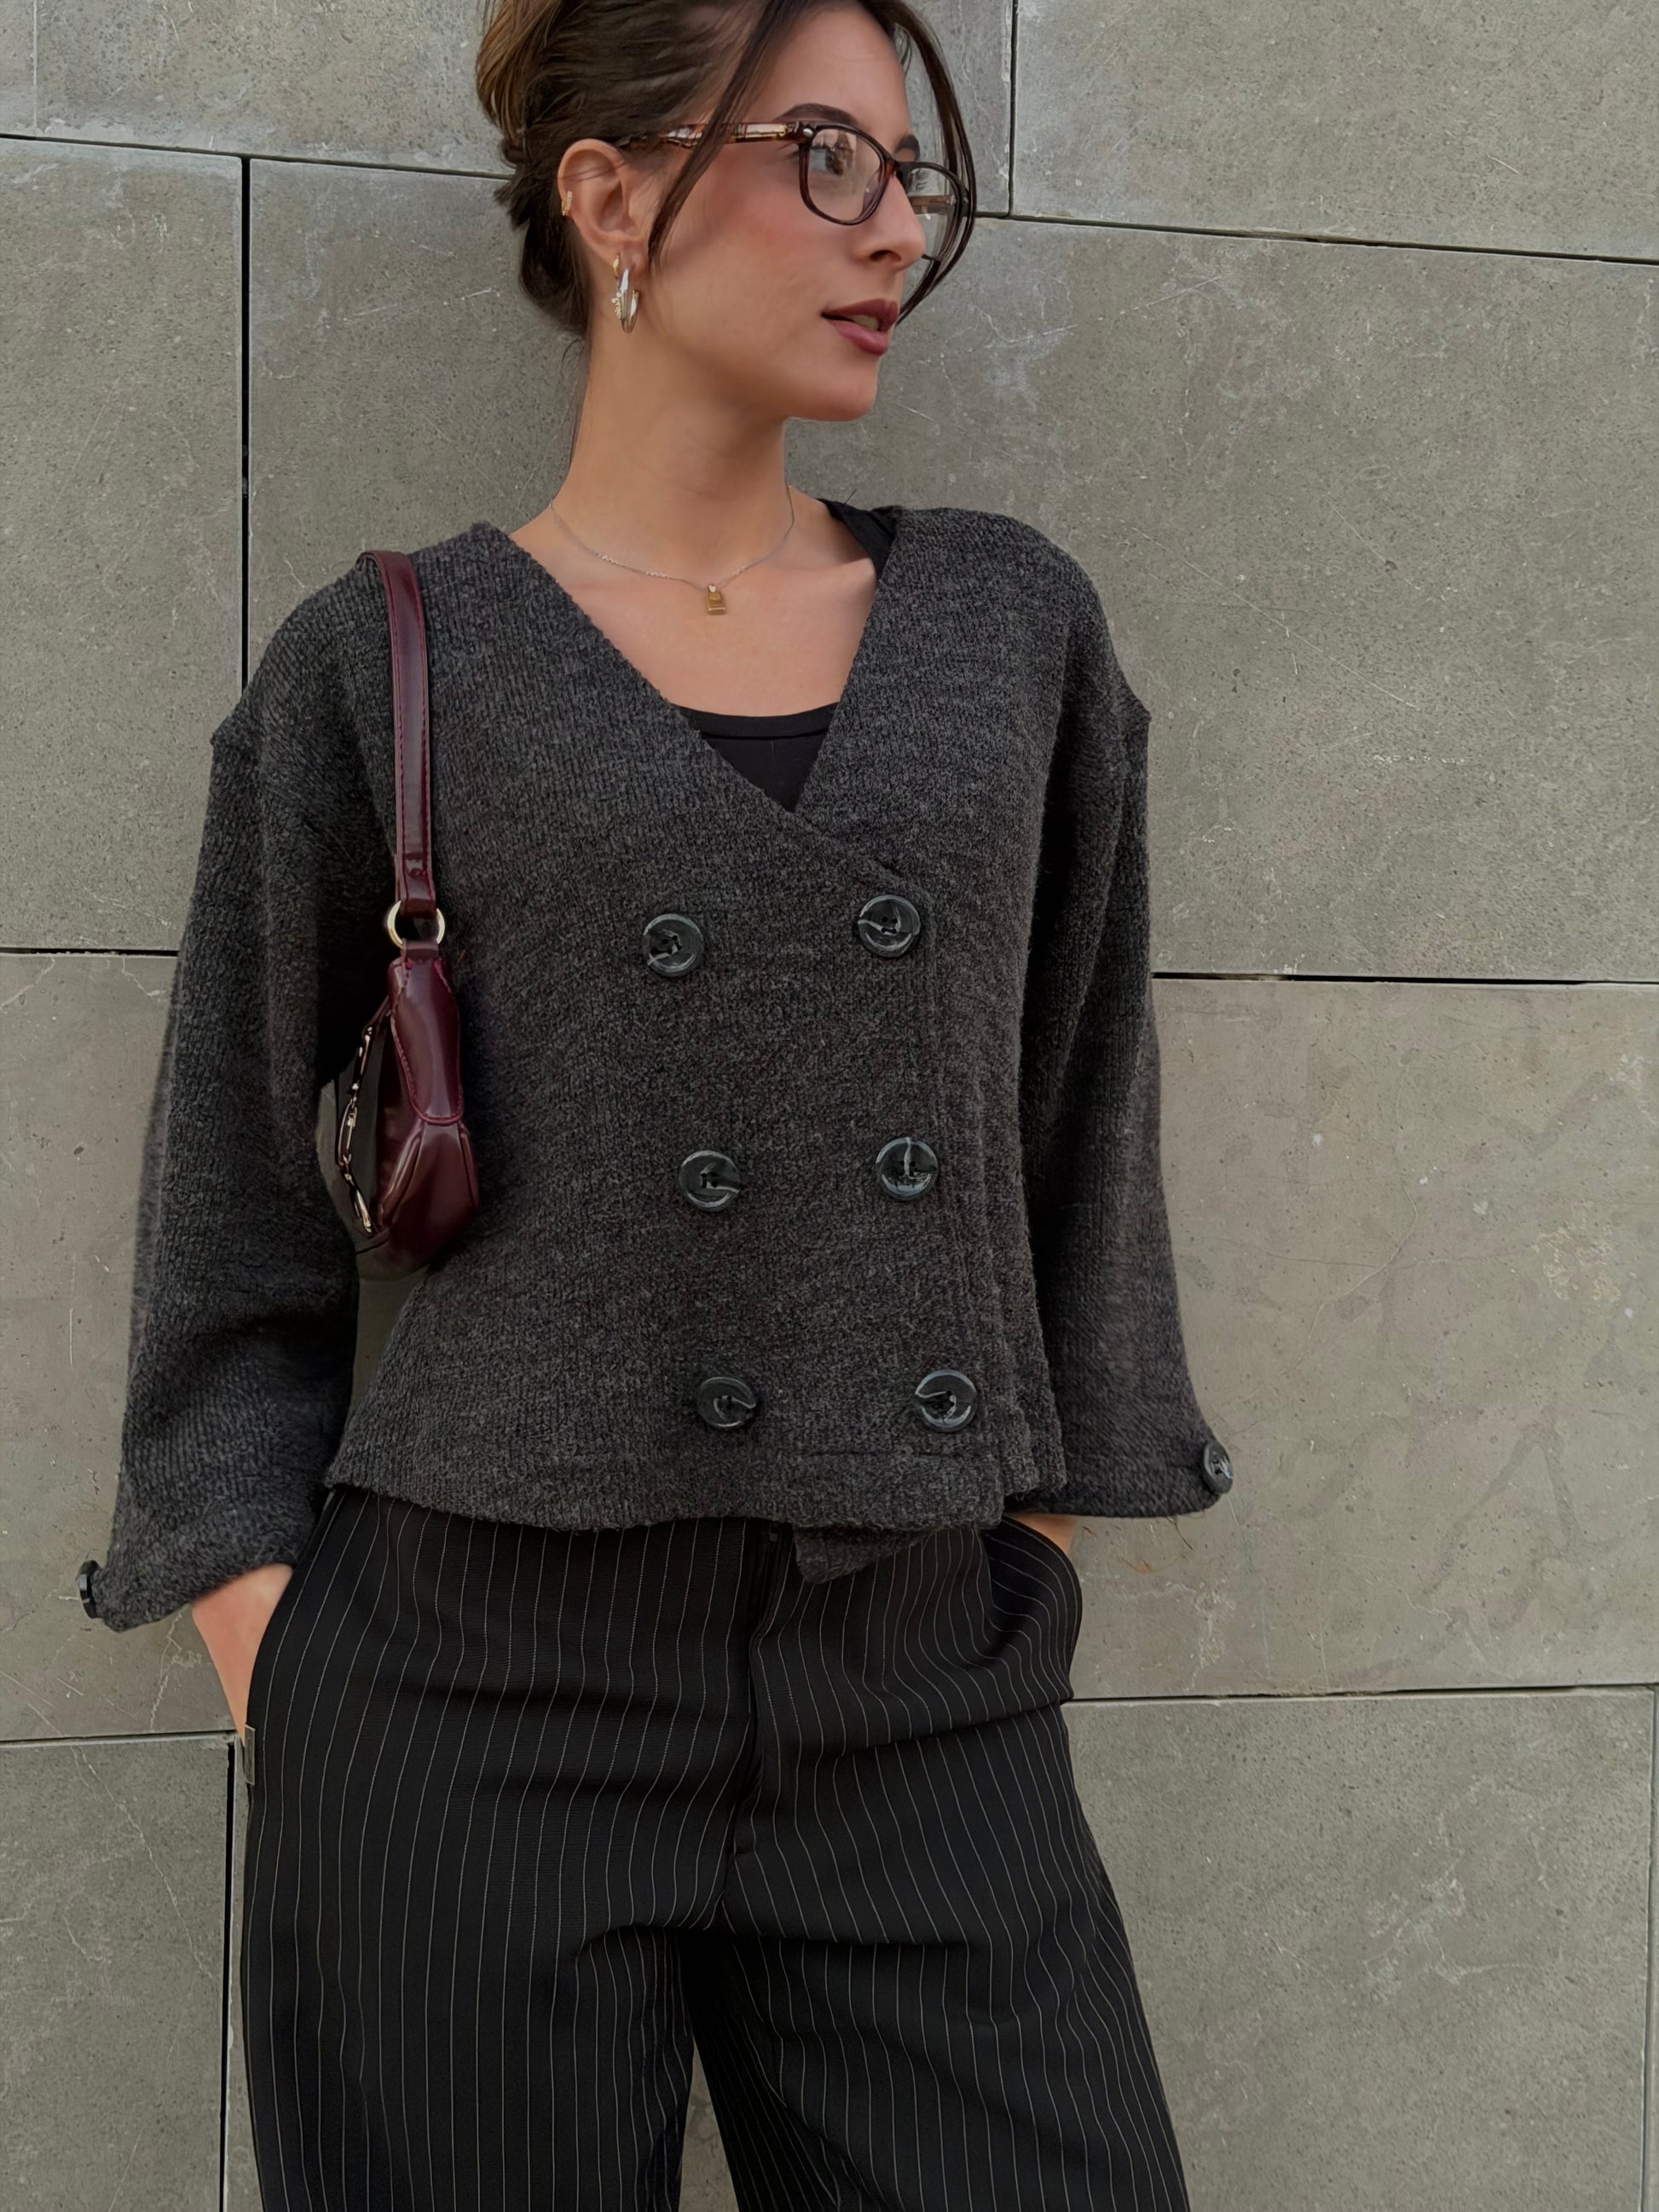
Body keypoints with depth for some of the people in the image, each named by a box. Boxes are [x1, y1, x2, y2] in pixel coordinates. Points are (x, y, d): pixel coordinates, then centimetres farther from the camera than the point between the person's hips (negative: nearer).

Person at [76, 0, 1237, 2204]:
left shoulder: (1015, 625, 8)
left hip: (930, 1707, 3)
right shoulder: (379, 670, 0)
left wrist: (1034, 1584, 9)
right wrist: (286, 1712, -3)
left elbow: (1083, 1156, 12)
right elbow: (234, 1254, 4)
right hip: (486, 1693, -2)